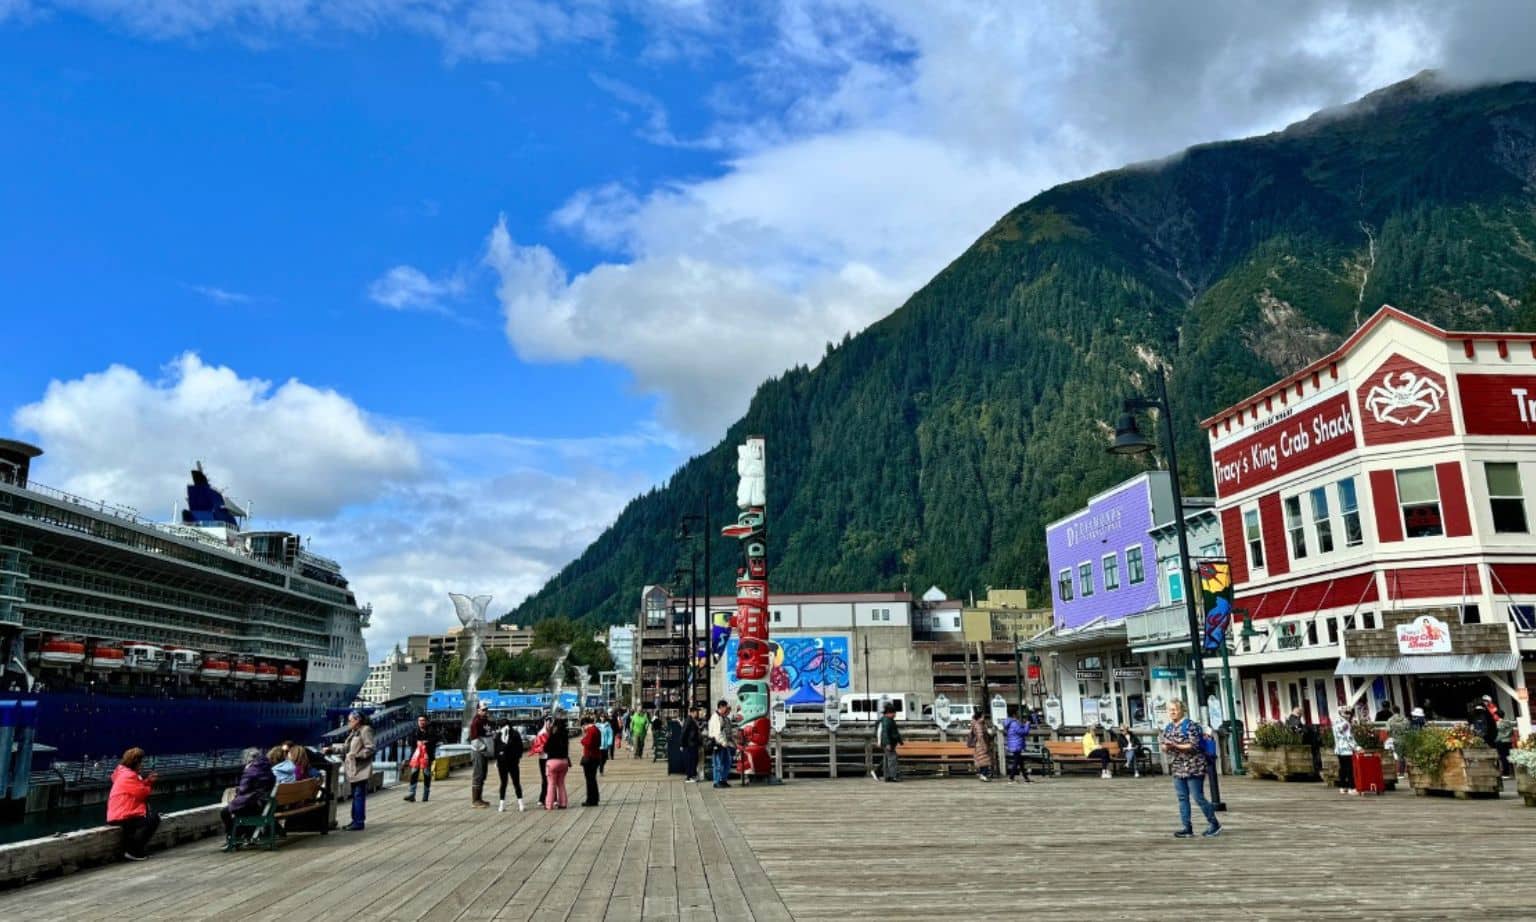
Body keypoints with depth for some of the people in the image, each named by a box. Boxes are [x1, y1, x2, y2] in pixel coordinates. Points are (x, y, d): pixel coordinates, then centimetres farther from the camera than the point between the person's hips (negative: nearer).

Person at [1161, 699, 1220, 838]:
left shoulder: (1190, 725, -11)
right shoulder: (1168, 728, 10)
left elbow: (1194, 746, -18)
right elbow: (1165, 746, 15)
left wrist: (1175, 746, -25)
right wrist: (1165, 747, -8)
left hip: (1193, 767, -7)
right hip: (1177, 768, 7)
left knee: (1198, 798, -2)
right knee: (1182, 798, 6)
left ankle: (1214, 825, 15)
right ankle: (1186, 828, 10)